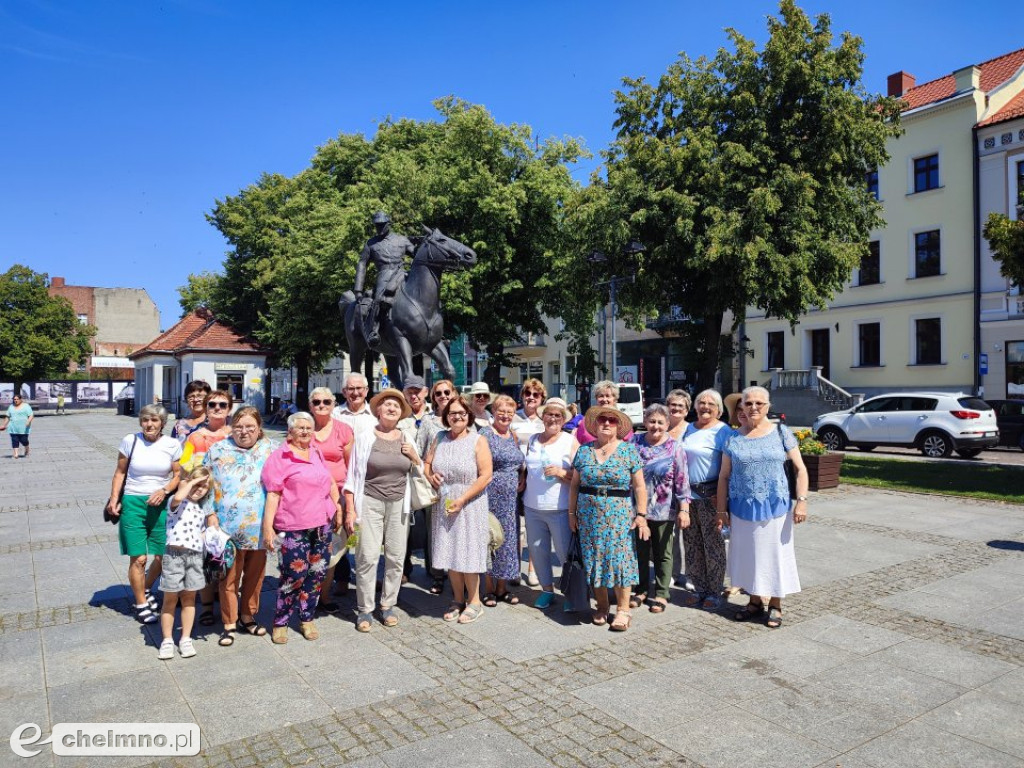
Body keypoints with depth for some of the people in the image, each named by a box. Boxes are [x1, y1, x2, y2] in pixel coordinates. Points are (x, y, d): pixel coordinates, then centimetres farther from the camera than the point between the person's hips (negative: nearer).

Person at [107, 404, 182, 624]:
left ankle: (145, 589, 35)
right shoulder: (130, 441, -3)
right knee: (138, 558, -2)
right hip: (133, 502, -1)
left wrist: (164, 491, -13)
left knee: (163, 557, 6)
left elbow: (178, 474, 4)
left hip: (161, 504, 2)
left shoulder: (172, 445, -2)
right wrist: (114, 499, -2)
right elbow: (120, 472, 5)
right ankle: (141, 604, 18)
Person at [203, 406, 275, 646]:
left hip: (258, 527, 2)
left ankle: (248, 617, 31)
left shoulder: (270, 450, 5)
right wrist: (211, 515, -4)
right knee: (229, 577, 5)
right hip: (228, 527, -2)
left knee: (254, 575, 13)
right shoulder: (217, 450, 2)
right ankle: (229, 624, 19)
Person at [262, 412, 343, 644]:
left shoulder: (316, 453, 14)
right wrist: (268, 528, -14)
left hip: (322, 523, 6)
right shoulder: (280, 457, -5)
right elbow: (273, 494, -10)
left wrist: (338, 508, 17)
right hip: (293, 527, -6)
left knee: (317, 573, 8)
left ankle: (307, 619, 23)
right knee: (294, 575, -5)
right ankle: (280, 623, 14)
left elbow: (330, 483, 23)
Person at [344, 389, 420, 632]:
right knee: (368, 557, -7)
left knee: (396, 557, 4)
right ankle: (364, 609, 7)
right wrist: (350, 510, -4)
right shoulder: (365, 438, 0)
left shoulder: (407, 439, 8)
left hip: (399, 504, 3)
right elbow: (353, 475, 1)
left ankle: (388, 605, 19)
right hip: (370, 502, -3)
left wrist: (415, 458, -4)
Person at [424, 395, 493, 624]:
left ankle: (474, 601, 15)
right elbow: (427, 463, 16)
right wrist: (430, 476, -8)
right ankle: (458, 599, 24)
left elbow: (486, 476, -11)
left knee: (468, 552, 1)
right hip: (444, 505, 4)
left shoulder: (477, 441, -5)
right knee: (450, 552, 9)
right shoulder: (439, 438, 9)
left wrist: (462, 499, -16)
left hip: (469, 506, -4)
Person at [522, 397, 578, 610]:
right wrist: (524, 494, 11)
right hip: (532, 507, 5)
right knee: (537, 550, 11)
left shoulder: (571, 442, -2)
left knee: (565, 552, -2)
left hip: (560, 509, -5)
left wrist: (561, 473, -19)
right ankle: (547, 590, 28)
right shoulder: (533, 440, 12)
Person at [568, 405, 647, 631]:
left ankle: (623, 609, 10)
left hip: (619, 516, -3)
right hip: (589, 515, 3)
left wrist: (641, 515, -7)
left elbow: (639, 486, -2)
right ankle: (602, 605, 22)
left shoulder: (629, 451, -1)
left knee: (619, 558, -3)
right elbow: (574, 485, 9)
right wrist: (572, 513, 7)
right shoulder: (584, 451, 6)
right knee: (594, 559, 7)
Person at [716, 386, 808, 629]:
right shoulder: (733, 438, 3)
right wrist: (722, 510, 4)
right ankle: (755, 601, 28)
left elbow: (800, 469, 0)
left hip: (775, 507, -2)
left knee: (774, 554, 6)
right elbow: (724, 476, 6)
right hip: (742, 508, 2)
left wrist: (801, 501, -9)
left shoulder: (781, 433, -1)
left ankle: (775, 605, 21)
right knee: (747, 554, 10)